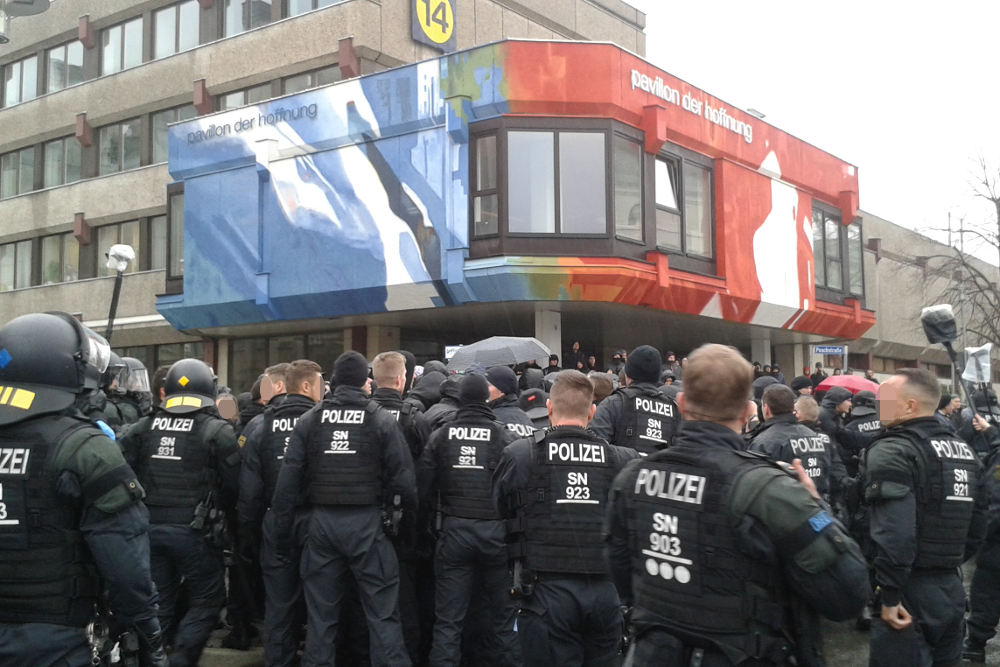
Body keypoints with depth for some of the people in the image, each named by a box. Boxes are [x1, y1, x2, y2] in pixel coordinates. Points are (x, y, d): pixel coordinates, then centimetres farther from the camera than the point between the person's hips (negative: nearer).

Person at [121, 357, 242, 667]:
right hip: (194, 530, -4)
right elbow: (234, 485, -7)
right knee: (207, 598, 8)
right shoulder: (217, 430, -9)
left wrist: (147, 505, 15)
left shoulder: (142, 427, 4)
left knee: (159, 600, 15)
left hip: (150, 527, 5)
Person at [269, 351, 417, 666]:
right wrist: (411, 517, 7)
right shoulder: (382, 420, -4)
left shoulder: (309, 420, 3)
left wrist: (283, 533, 8)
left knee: (321, 613, 12)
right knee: (382, 611, 3)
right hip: (366, 521, -3)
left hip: (321, 521, 3)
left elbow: (288, 481, 2)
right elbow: (403, 477, -7)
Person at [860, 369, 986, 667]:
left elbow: (893, 532, -26)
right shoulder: (964, 451, 12)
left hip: (910, 590, -8)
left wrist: (889, 595, -21)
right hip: (951, 589, 8)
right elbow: (978, 524, 16)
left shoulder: (891, 452, -15)